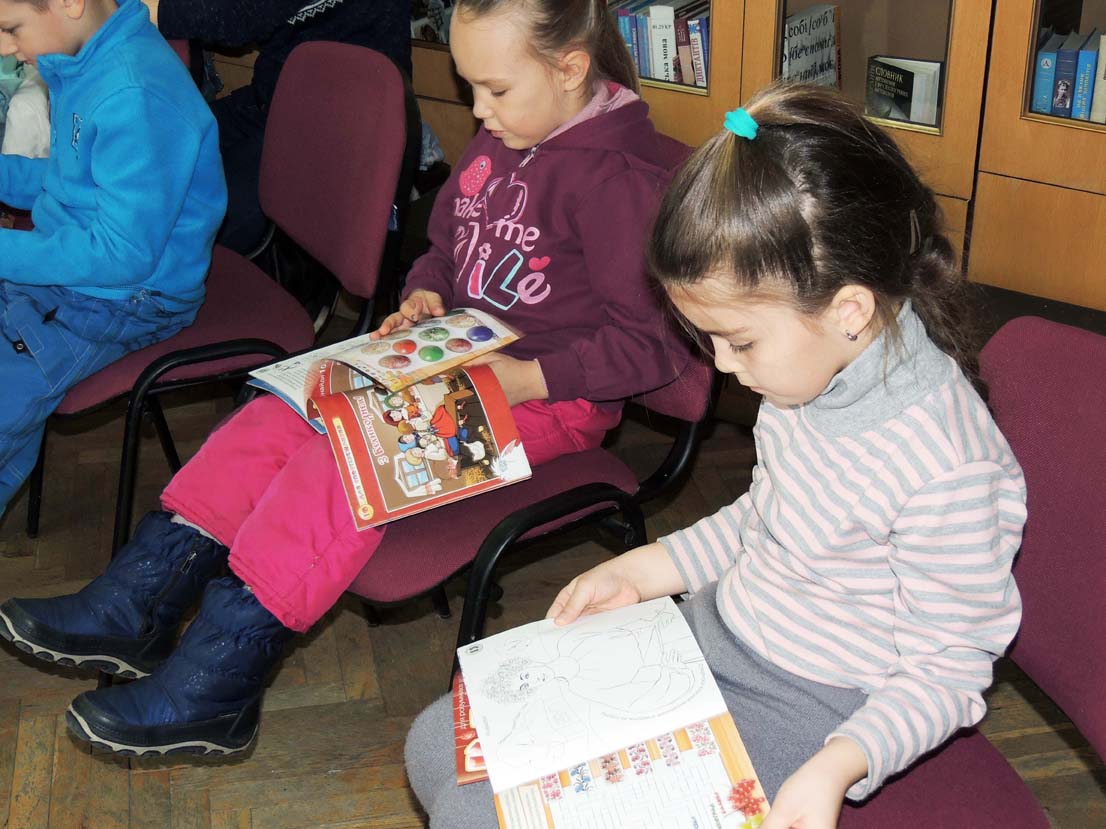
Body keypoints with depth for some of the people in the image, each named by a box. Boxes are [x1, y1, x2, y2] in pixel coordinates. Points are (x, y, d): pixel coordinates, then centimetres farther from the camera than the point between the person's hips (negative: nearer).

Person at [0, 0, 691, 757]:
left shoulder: (620, 177, -19)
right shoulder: (501, 142, 8)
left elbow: (654, 342, -20)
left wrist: (531, 379, -24)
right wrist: (426, 296, 4)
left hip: (548, 398, -9)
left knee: (345, 456, -25)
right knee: (284, 412, -8)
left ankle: (215, 681, -20)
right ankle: (137, 608, -6)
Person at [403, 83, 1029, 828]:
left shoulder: (947, 466, -29)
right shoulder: (812, 363, -2)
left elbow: (947, 671, -18)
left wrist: (839, 766, -32)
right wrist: (643, 572, 8)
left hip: (800, 716, -8)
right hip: (709, 636, 9)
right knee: (442, 743, 5)